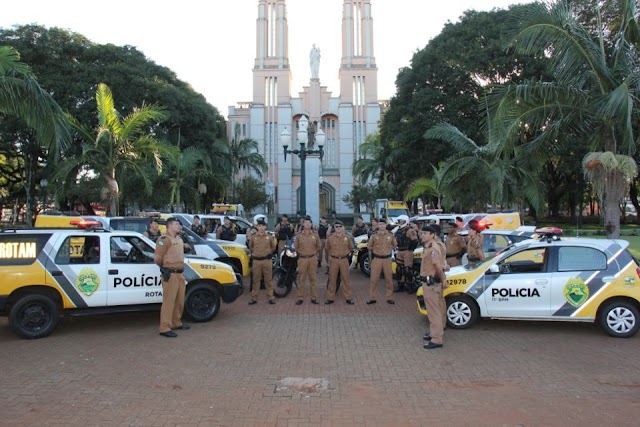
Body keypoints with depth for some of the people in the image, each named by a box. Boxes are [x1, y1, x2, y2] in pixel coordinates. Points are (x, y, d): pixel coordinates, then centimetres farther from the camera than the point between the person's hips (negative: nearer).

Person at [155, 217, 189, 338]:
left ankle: (176, 323, 31)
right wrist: (165, 267, 0)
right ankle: (165, 328, -2)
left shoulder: (179, 239, 18)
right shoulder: (164, 239, -12)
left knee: (180, 301, 17)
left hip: (180, 274, 9)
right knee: (169, 301, -7)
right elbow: (157, 258, -16)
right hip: (170, 274, -9)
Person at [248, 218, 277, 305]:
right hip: (256, 261, 1)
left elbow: (273, 246, 14)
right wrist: (255, 252, 12)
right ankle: (254, 298, 12)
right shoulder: (254, 237, 3)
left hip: (267, 260, -1)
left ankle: (270, 297, 11)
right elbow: (250, 246, 18)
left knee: (268, 280, 4)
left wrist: (268, 252, 10)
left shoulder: (269, 237, 2)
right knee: (255, 280, 5)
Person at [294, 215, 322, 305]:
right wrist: (301, 253, 10)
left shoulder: (315, 235, 3)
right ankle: (300, 298, 10)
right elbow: (296, 247, 11)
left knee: (313, 278, 4)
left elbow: (318, 247, 13)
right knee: (301, 279, 3)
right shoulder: (298, 235, 2)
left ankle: (314, 298, 11)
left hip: (312, 259, 0)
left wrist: (313, 253, 11)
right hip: (302, 259, 0)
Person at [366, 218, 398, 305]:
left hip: (387, 259, 1)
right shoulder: (374, 236, 0)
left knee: (388, 279, 6)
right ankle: (372, 298, 7)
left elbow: (395, 245, 18)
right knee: (373, 279, -1)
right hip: (376, 259, -1)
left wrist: (388, 250, 10)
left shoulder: (391, 236, 2)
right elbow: (369, 246, 13)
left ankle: (389, 298, 18)